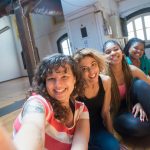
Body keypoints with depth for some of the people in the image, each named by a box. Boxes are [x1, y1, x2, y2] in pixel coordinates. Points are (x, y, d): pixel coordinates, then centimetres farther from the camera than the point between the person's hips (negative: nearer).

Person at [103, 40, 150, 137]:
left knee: (139, 83, -22)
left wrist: (141, 102, -15)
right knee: (134, 125, -35)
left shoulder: (132, 70, -12)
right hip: (116, 113, -3)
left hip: (132, 106, 4)